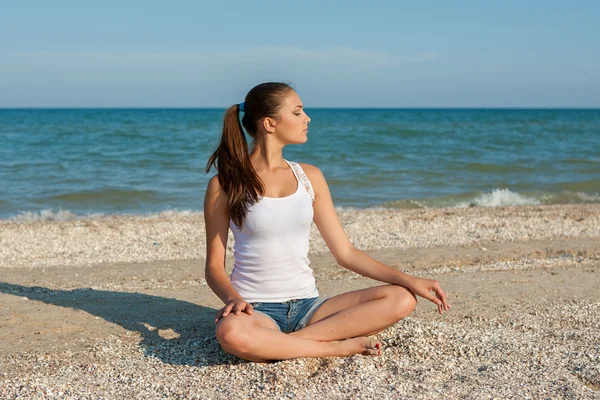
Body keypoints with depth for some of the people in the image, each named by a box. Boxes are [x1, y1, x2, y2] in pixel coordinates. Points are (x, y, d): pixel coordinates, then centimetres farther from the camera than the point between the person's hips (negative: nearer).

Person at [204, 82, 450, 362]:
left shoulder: (309, 177, 9)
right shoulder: (225, 185, -2)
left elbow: (345, 252, 10)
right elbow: (214, 267, 0)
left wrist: (409, 280, 0)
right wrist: (233, 298, -23)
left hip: (307, 307, 4)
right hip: (257, 309, -4)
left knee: (401, 299, -16)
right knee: (231, 332, -40)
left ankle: (291, 341, -19)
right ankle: (339, 347, -19)